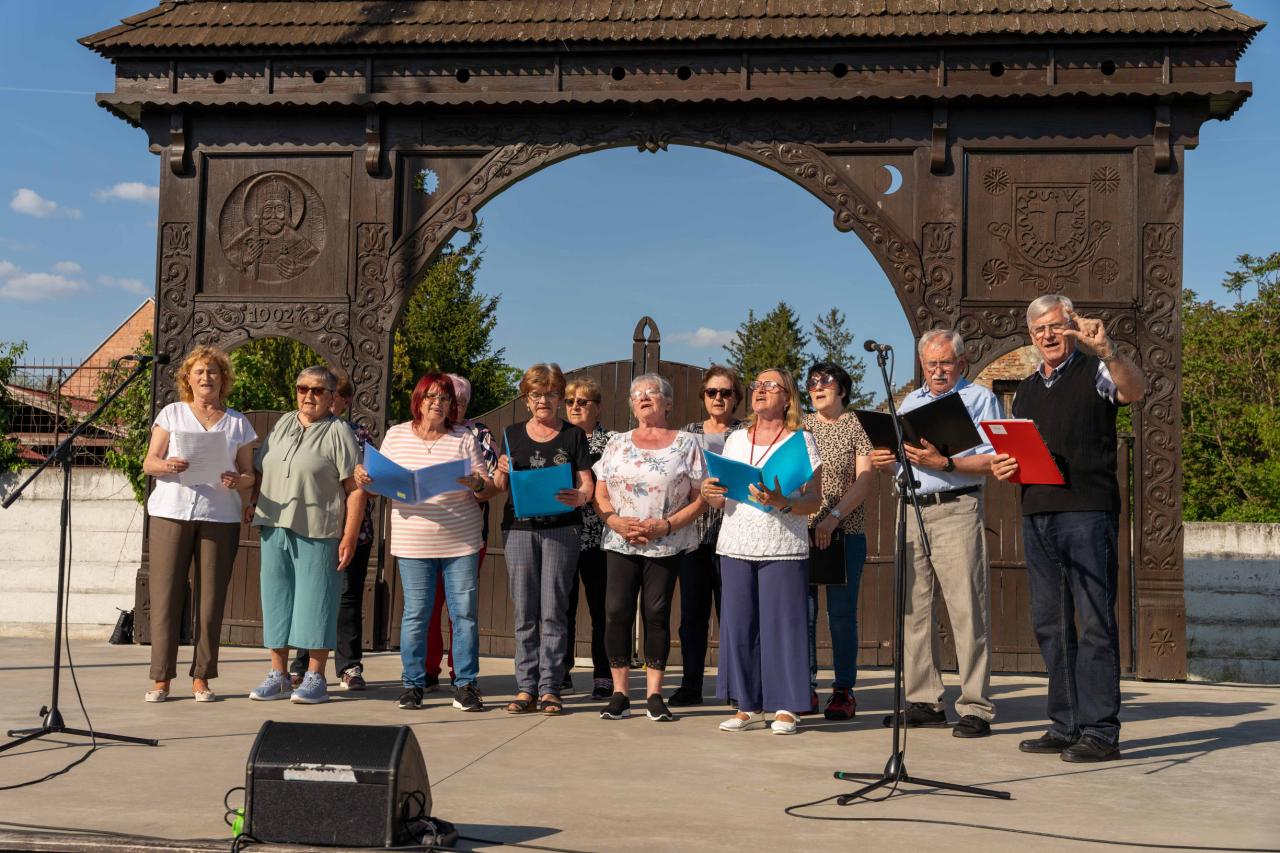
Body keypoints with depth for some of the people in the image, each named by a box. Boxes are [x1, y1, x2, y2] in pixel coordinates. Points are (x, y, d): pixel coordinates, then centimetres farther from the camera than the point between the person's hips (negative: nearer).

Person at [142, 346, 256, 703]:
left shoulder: (238, 423, 13)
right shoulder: (171, 413, 11)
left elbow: (249, 473, 11)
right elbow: (148, 463, 5)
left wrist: (237, 481, -12)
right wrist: (167, 465, -18)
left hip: (220, 516, 1)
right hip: (171, 512, -1)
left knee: (211, 599, 0)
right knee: (165, 595, -4)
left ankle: (201, 679, 7)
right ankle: (161, 679, 2)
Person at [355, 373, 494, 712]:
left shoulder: (464, 438, 5)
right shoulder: (397, 435, 8)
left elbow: (489, 489, 3)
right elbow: (381, 482, 11)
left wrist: (477, 485, -19)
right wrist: (364, 479, -10)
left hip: (462, 543, 0)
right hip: (413, 543, 0)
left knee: (465, 613, 1)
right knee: (415, 614, 2)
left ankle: (466, 684, 11)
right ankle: (412, 684, 14)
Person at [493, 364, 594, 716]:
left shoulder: (573, 435, 8)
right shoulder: (513, 434, 13)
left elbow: (586, 482, 4)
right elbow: (499, 486, 13)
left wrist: (578, 497, -19)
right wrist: (502, 472, -9)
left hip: (561, 528, -2)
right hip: (519, 528, 2)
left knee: (553, 611, -3)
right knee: (524, 612, 2)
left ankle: (549, 688, 2)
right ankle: (526, 687, 7)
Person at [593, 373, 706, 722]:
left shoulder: (686, 444, 4)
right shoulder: (617, 443, 12)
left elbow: (699, 499, -1)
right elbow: (600, 495, 10)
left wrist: (664, 526, -13)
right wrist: (617, 522, -10)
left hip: (667, 546, -2)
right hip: (620, 544, 2)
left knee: (657, 614, -2)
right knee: (617, 612, -6)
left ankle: (654, 695, 7)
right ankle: (619, 695, 2)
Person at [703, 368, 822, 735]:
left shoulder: (801, 440, 2)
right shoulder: (736, 439, 15)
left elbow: (814, 501, -4)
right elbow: (722, 500, 17)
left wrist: (781, 503, -22)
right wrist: (709, 492, -6)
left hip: (783, 549, -4)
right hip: (736, 546, 4)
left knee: (783, 623, -3)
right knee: (739, 624, 4)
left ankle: (786, 707, 6)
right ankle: (748, 706, 13)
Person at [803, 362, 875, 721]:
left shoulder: (857, 426, 3)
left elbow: (866, 479, -5)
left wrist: (834, 516, -17)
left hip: (845, 533, -3)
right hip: (800, 531, 3)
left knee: (842, 612, -1)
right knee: (802, 610, 2)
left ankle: (844, 691, 5)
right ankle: (805, 688, 10)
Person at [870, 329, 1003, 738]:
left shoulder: (980, 399, 4)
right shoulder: (909, 403, 22)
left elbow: (993, 461, -8)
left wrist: (944, 463, -19)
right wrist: (884, 462, 1)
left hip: (956, 510, -6)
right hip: (911, 510, 6)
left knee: (967, 610, -8)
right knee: (913, 609, 5)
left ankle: (976, 708, -4)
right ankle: (923, 702, 12)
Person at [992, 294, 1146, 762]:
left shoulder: (1095, 372, 1)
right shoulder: (1025, 390, 20)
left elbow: (1135, 390, -21)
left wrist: (1106, 350, -38)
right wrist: (1002, 468, 4)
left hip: (1088, 513, -7)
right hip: (1037, 513, 7)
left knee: (1095, 622, -6)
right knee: (1050, 624, 9)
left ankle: (1100, 731, -1)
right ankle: (1066, 726, 16)